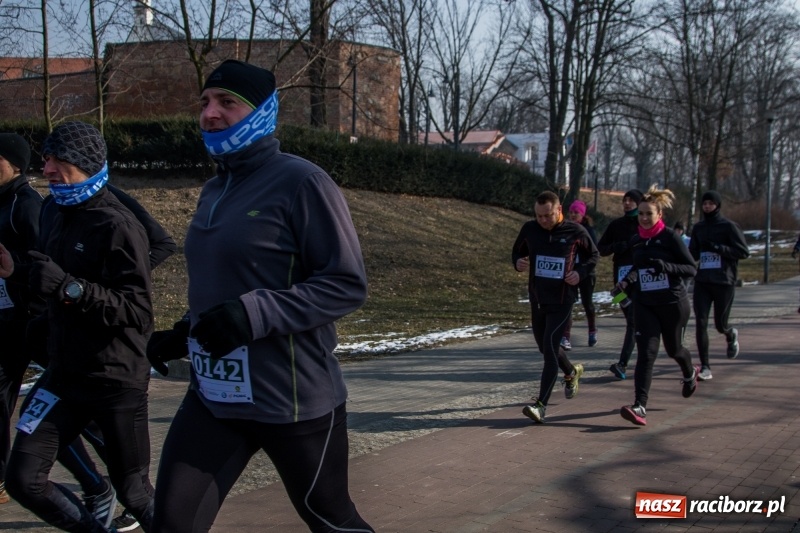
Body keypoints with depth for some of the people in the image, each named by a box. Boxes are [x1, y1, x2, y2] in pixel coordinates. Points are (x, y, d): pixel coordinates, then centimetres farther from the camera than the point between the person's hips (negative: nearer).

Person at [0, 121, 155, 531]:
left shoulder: (117, 225, -17)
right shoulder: (54, 217, 8)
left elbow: (138, 312, -22)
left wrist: (70, 287, -32)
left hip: (117, 381, -7)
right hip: (64, 375, 7)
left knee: (134, 493, 5)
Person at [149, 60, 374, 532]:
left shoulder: (301, 182, -12)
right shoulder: (215, 191, 12)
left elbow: (348, 285, -17)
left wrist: (254, 313, -25)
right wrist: (187, 334, 12)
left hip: (295, 400, -6)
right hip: (214, 395, 7)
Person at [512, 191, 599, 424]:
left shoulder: (575, 232, -9)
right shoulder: (530, 229, -2)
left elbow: (594, 255, 6)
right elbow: (517, 251, 13)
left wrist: (581, 272, -12)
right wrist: (518, 262, -10)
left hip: (562, 301, -5)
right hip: (537, 299, 5)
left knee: (550, 347, -14)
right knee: (545, 347, 19)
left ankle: (541, 405, -15)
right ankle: (572, 372, 51)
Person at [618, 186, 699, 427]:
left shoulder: (670, 237, -10)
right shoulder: (635, 241, 4)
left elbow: (691, 268, -11)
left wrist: (667, 266, -28)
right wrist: (626, 283, 0)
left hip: (673, 303, -3)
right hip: (644, 304, 3)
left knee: (673, 348, 16)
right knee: (646, 352, -11)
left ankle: (690, 373, 52)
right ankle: (640, 407, -17)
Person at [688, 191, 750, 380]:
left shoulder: (728, 227, -5)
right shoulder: (698, 228, 9)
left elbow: (744, 252, -9)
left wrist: (717, 248, -18)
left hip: (724, 282, -3)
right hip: (702, 281, 3)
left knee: (720, 325, 7)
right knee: (700, 323, -8)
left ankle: (731, 335, 45)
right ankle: (705, 367, -1)